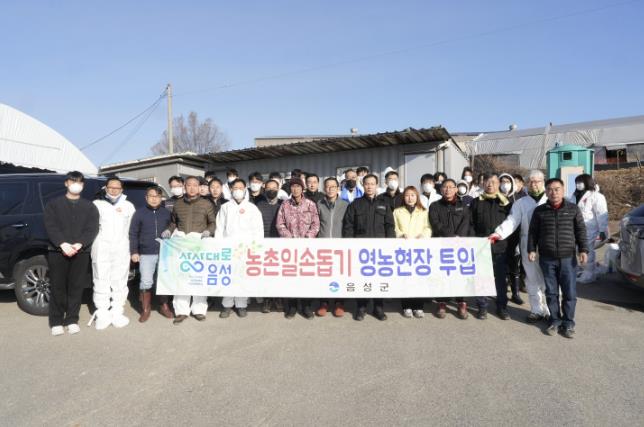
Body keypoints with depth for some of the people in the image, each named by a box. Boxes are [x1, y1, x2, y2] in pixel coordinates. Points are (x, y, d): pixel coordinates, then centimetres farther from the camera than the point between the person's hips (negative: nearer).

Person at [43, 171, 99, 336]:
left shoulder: (89, 206, 11)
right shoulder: (54, 204, 9)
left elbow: (92, 229, 0)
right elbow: (50, 226, -3)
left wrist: (79, 244, -16)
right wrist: (62, 244, -18)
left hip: (81, 252, 1)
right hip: (57, 251, -1)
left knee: (76, 287, 3)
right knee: (57, 287, 1)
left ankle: (72, 320, 12)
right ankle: (56, 322, 10)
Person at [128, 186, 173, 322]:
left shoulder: (166, 213, 8)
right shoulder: (140, 213, 2)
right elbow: (133, 233, 3)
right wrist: (134, 251, -3)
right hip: (146, 253, -2)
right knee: (146, 281, -3)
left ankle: (164, 306, 23)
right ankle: (146, 309, 12)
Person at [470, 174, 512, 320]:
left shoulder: (504, 201, 9)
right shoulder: (477, 201, 7)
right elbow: (471, 224, 5)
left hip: (500, 246, 0)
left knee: (500, 278, 8)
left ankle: (502, 306, 18)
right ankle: (482, 307, 13)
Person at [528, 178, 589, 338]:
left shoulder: (573, 209, 2)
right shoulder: (539, 211, 3)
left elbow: (581, 230, 4)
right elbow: (532, 232, 8)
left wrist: (583, 250, -5)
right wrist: (531, 250, 0)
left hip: (568, 258, 0)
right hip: (547, 259, 1)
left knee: (570, 293, 3)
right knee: (551, 293, 8)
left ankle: (568, 323, 17)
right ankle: (555, 321, 22)